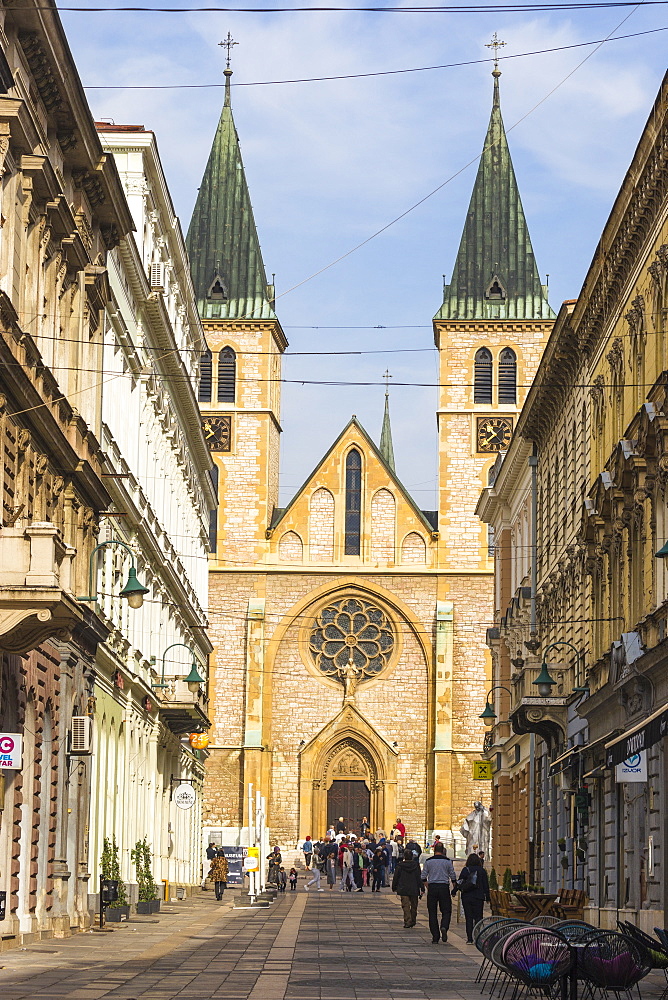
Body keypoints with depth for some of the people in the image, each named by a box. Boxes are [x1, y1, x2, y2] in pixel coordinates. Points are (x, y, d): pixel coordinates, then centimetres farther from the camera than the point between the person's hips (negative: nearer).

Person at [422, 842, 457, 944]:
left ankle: (435, 937, 3)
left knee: (432, 912, 6)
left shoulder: (428, 861, 2)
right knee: (446, 911, 7)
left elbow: (423, 877, 4)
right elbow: (453, 876, 6)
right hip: (444, 887, -1)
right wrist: (454, 888, 18)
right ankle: (444, 927, -21)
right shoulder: (447, 861, 0)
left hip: (432, 887, 1)